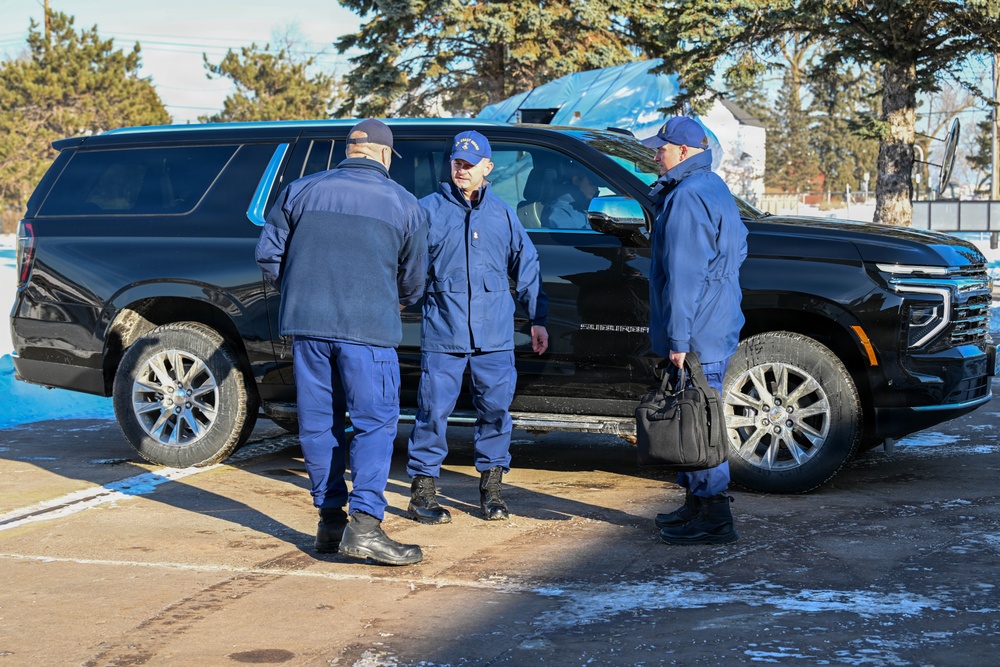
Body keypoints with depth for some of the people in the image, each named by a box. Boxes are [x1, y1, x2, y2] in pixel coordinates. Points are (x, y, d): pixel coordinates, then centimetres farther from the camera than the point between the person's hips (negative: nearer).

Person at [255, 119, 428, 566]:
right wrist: (399, 303, 36)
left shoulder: (300, 191, 10)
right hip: (368, 328, -3)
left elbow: (268, 253, 11)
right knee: (374, 423, -1)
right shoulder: (403, 204, 6)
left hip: (305, 324, 3)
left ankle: (330, 520, 16)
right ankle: (364, 524, -11)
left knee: (318, 421, 11)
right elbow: (414, 278, 15)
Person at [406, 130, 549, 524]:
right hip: (442, 332, -2)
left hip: (495, 335, 3)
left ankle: (491, 487, 18)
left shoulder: (503, 214, 12)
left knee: (495, 408, 5)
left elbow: (526, 268, 17)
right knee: (434, 410, -3)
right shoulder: (429, 209, 4)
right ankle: (423, 490, 7)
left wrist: (537, 318, 14)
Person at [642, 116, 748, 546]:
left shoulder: (687, 197, -16)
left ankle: (713, 518, -5)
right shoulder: (715, 189, 17)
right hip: (717, 328, 11)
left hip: (698, 333, -11)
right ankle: (697, 503, 26)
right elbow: (738, 247, 27)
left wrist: (678, 337, -21)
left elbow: (682, 274, -21)